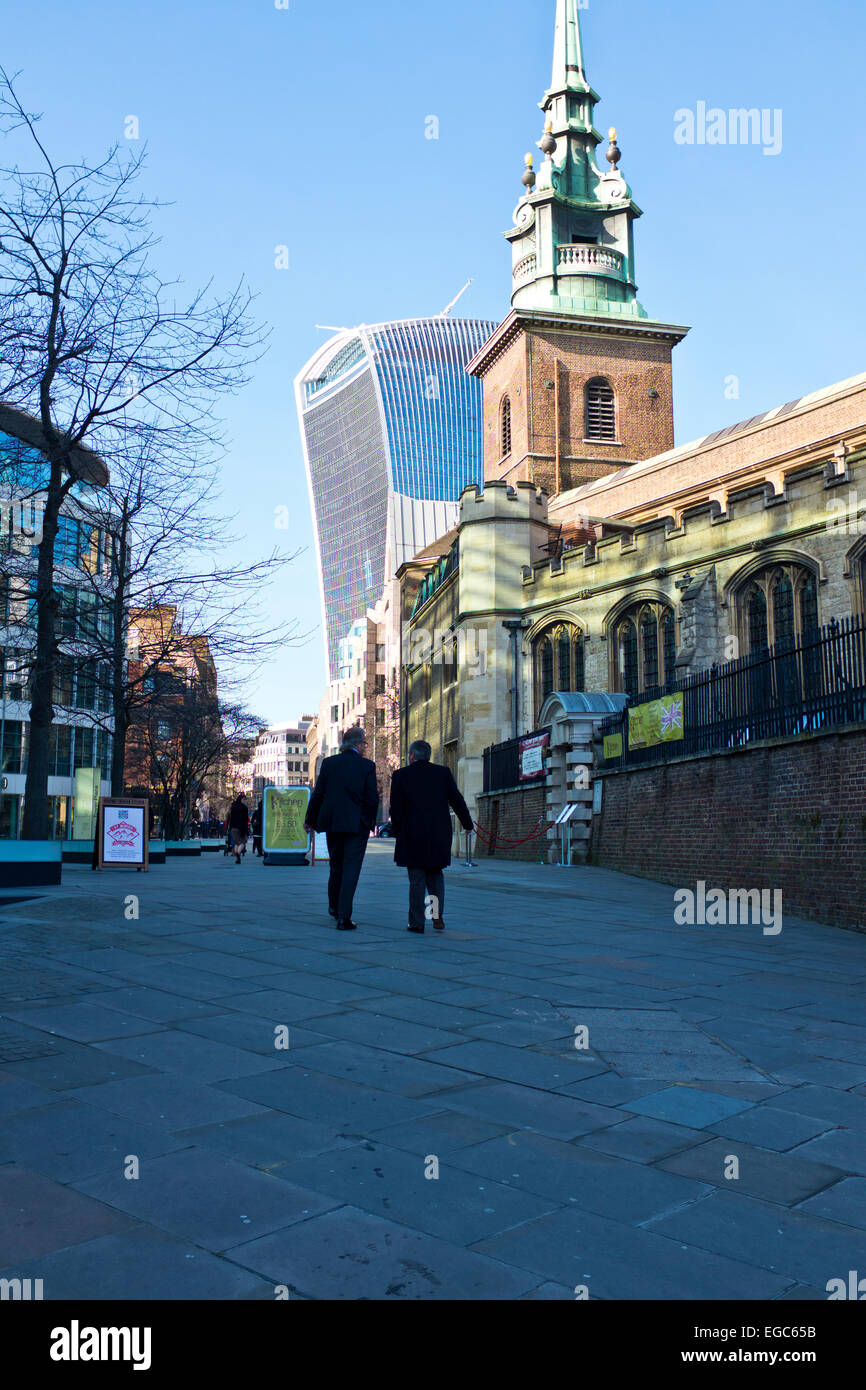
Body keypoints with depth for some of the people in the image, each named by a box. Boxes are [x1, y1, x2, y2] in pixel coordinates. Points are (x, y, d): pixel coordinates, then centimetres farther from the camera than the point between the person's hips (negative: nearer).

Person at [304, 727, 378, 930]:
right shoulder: (367, 766, -7)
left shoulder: (329, 763, 1)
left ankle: (334, 906, 37)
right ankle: (343, 918, -4)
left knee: (336, 866, 21)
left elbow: (318, 794, 3)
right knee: (351, 870, 0)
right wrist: (370, 820, 9)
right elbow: (372, 799, -9)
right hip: (357, 825, -4)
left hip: (332, 823, 4)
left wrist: (310, 819, 14)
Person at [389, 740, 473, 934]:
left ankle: (417, 923, 5)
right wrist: (467, 823, 16)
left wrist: (397, 831, 8)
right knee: (435, 874, 16)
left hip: (413, 835, -2)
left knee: (417, 878, 4)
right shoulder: (443, 773, 3)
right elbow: (456, 800, 3)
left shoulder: (401, 775, -2)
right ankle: (438, 916, 4)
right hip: (439, 834, 2)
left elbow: (396, 808, -3)